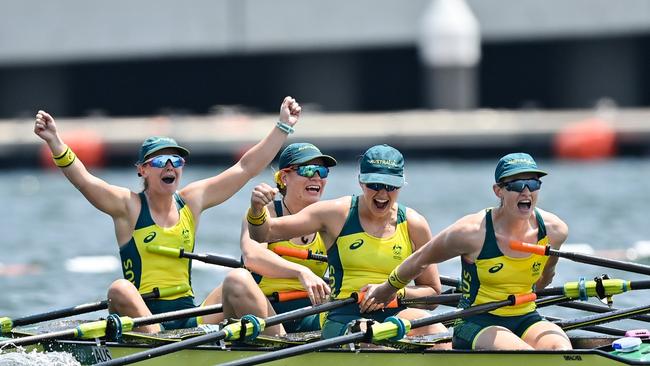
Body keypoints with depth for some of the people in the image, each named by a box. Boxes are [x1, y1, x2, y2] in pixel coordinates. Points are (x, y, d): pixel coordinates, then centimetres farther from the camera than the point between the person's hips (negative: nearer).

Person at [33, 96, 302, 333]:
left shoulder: (191, 201, 13)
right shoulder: (129, 206, 1)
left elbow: (247, 167, 15)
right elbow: (83, 180, -15)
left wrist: (283, 126, 15)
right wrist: (54, 142, -30)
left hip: (189, 315, 4)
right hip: (140, 314, -4)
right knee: (120, 289, -34)